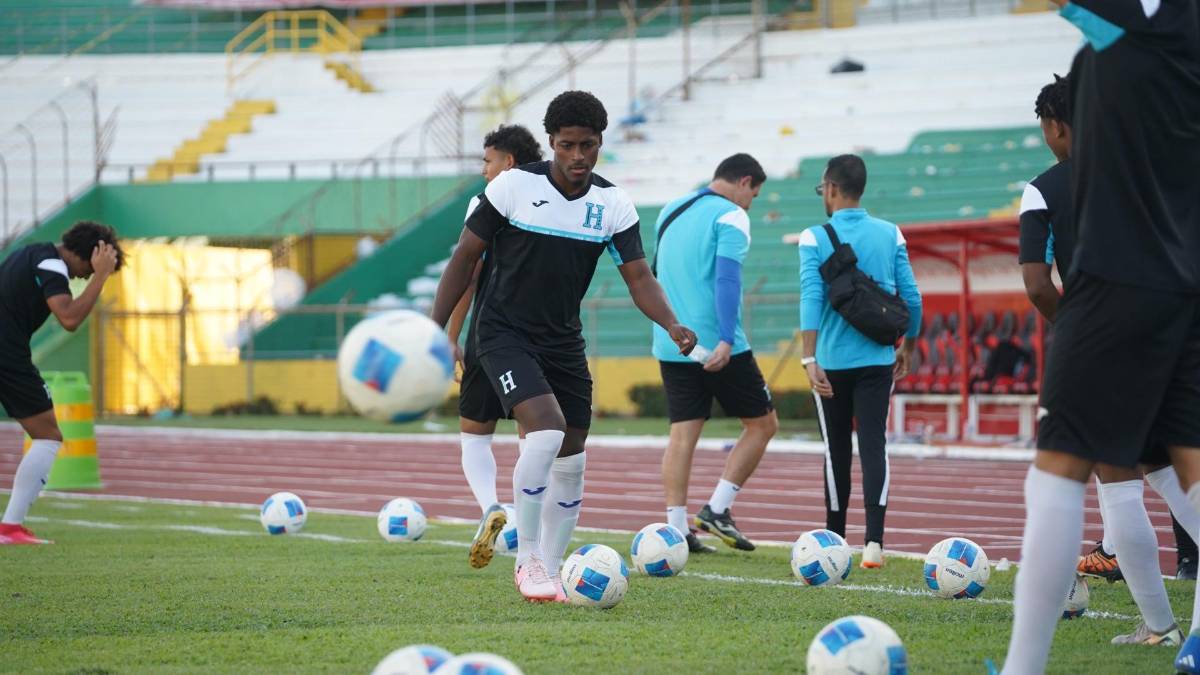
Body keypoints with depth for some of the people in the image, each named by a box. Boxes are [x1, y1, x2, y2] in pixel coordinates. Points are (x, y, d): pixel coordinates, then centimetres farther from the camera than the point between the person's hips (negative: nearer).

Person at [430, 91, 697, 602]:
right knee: (545, 432, -25)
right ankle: (527, 560, -13)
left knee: (571, 459, 6)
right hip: (504, 334, -5)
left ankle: (548, 573, 20)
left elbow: (638, 277, -5)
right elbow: (466, 256, -5)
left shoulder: (613, 204, -2)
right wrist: (434, 329, -8)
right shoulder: (513, 186, -12)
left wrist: (672, 326, -24)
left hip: (564, 342, 5)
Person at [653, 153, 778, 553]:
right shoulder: (731, 217, -6)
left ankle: (676, 530, -4)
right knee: (762, 424, 7)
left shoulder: (670, 212, 17)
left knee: (683, 434, 5)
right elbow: (727, 279, -19)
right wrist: (727, 340, -27)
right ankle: (717, 510, -1)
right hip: (717, 349, -7)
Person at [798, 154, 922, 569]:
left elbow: (811, 298, -14)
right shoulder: (890, 235, 3)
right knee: (874, 446, -3)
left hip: (831, 362, -1)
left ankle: (834, 539, 21)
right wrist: (908, 349, 17)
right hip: (877, 360, 1)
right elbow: (911, 297, 3)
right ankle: (873, 540, -19)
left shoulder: (815, 239, -4)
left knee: (837, 451, 10)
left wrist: (810, 359, -18)